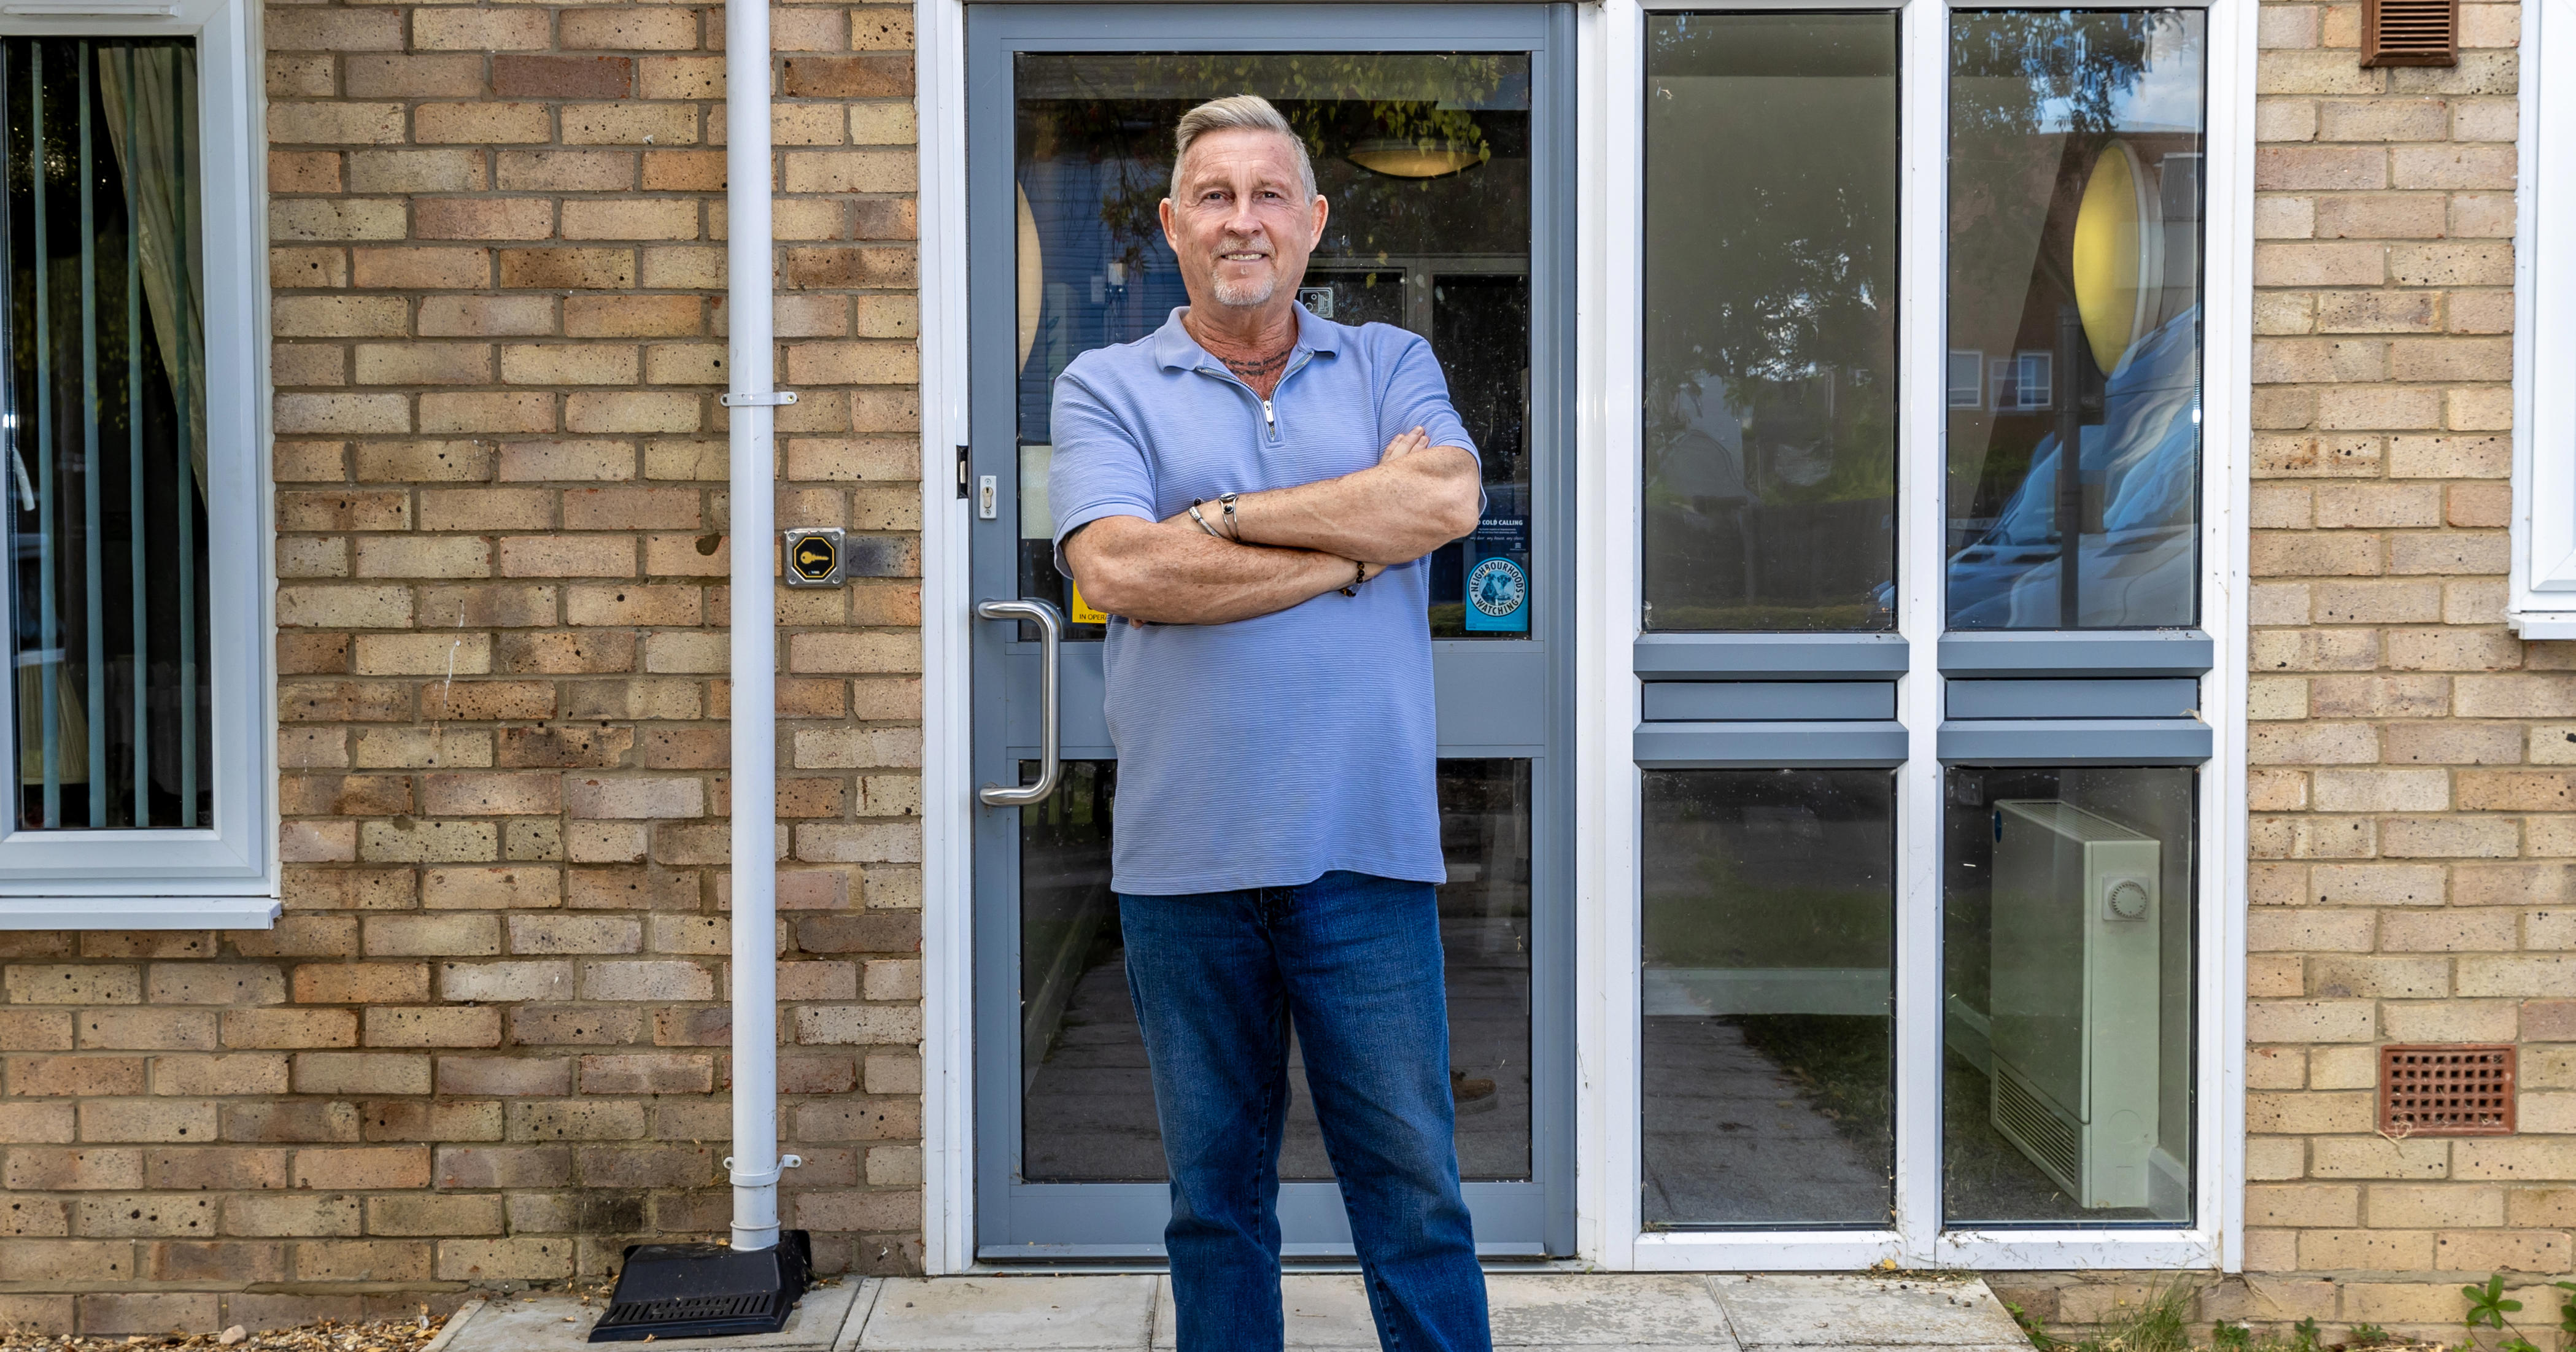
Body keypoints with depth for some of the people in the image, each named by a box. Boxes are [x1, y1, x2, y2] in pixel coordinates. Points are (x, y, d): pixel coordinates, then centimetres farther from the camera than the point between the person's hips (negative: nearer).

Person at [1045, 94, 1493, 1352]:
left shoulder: (1390, 365, 11)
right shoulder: (1106, 387, 6)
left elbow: (1448, 499, -10)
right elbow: (1118, 570, -12)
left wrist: (1225, 514, -10)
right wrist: (1354, 539, -8)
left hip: (1367, 852, 0)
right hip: (1185, 859, 0)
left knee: (1414, 1191, 5)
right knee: (1216, 1197, 12)